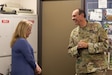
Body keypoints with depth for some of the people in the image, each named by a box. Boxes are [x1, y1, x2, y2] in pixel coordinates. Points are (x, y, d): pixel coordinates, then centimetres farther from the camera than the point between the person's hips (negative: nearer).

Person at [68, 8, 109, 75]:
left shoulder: (97, 27, -4)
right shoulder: (73, 32, 7)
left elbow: (105, 45, -9)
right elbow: (70, 51, 9)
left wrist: (87, 45, -15)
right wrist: (77, 47, -12)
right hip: (81, 69, 4)